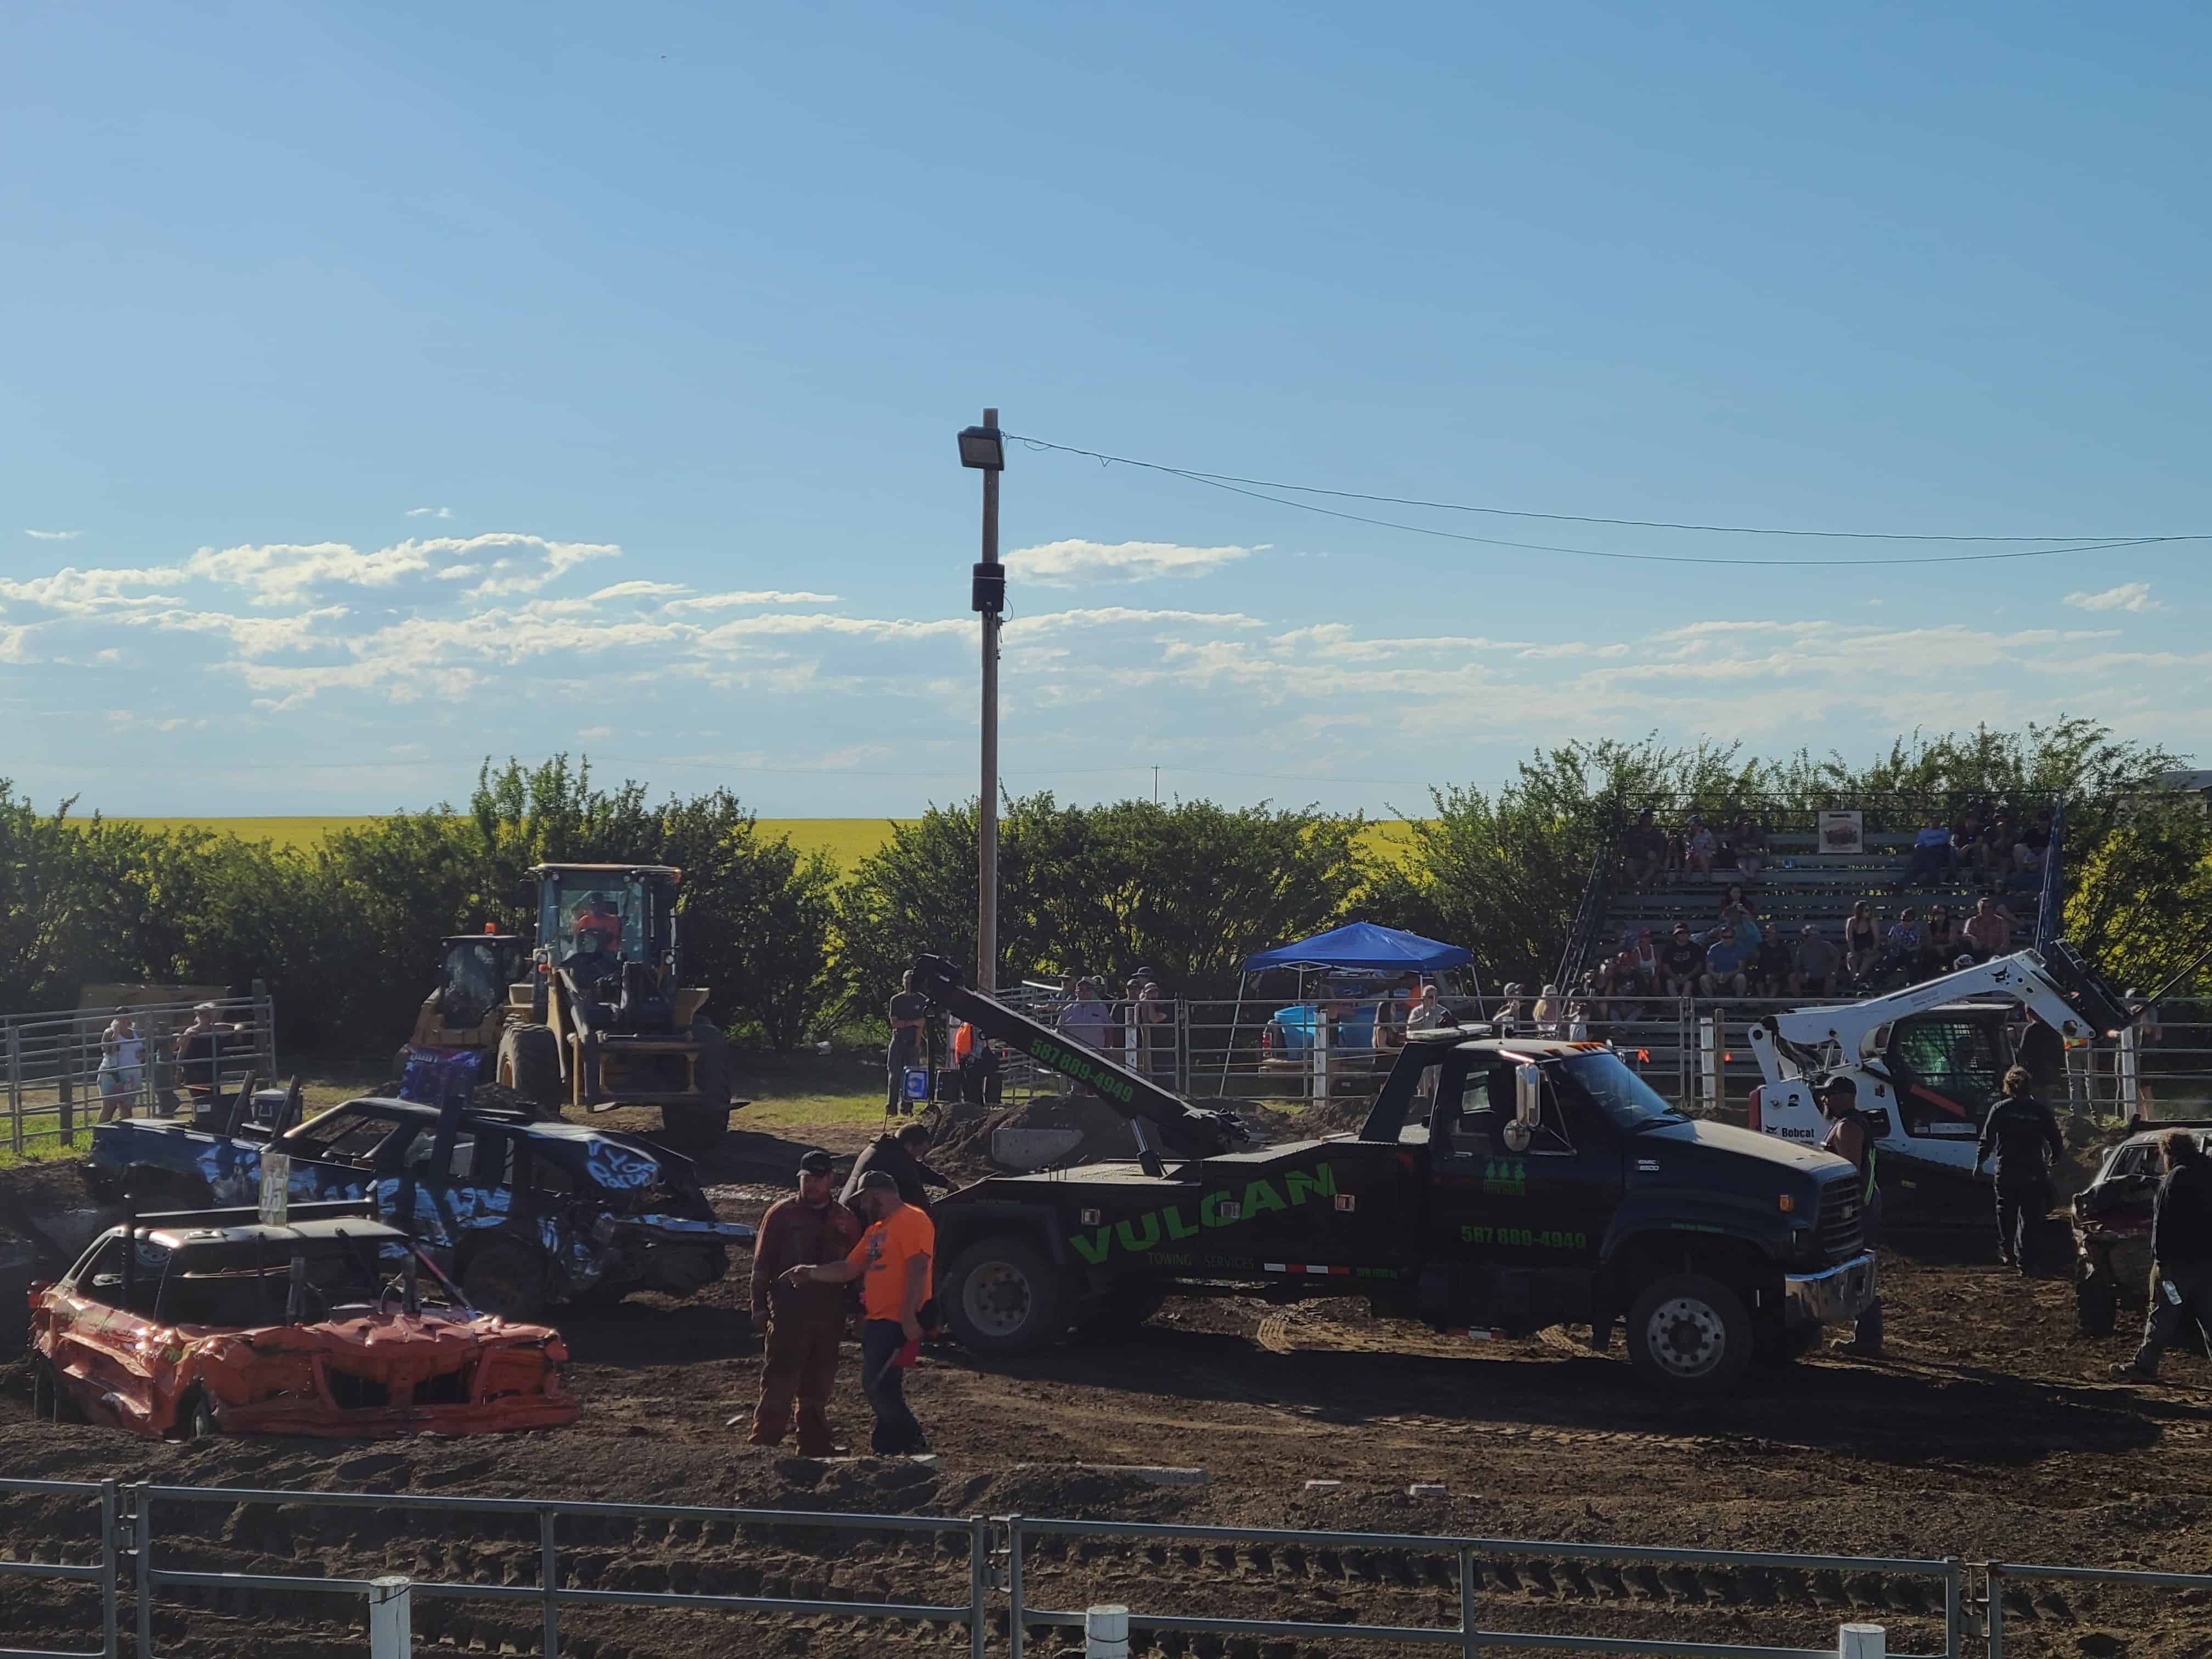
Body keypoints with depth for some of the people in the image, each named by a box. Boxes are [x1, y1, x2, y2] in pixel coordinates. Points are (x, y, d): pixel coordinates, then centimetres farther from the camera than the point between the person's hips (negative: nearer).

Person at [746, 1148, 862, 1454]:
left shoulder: (843, 1219, 12)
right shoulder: (782, 1213, 1)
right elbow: (762, 1264, 1)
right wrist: (759, 1306, -5)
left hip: (829, 1313, 4)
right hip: (789, 1312, -4)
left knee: (818, 1383, 12)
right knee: (779, 1381, -8)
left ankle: (815, 1446, 20)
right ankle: (763, 1442, -5)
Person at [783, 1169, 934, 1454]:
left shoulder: (912, 1221, -10)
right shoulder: (876, 1229, 22)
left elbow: (917, 1270, -19)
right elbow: (849, 1269, 24)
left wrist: (910, 1317, -26)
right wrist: (810, 1274, 17)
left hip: (898, 1322, -10)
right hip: (875, 1320, 10)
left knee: (880, 1387, -15)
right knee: (876, 1387, 10)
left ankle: (914, 1445, -6)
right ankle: (887, 1447, 16)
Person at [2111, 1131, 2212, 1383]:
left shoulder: (2177, 1178, -14)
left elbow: (2165, 1222, -18)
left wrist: (2161, 1258, -16)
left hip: (2179, 1261, -7)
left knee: (2163, 1316, 1)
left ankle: (2144, 1366, 8)